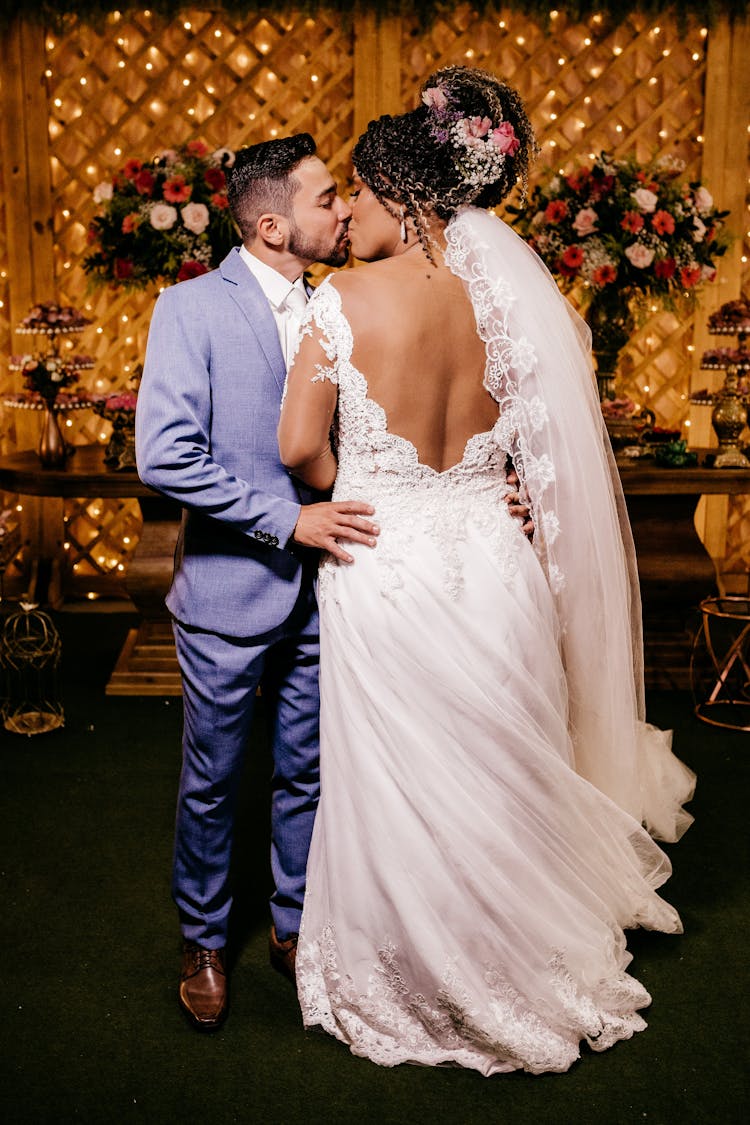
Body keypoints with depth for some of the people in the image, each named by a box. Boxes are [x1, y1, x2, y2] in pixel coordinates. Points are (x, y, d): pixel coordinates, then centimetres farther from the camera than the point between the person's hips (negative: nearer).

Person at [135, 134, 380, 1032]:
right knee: (212, 782, 12)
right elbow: (164, 457, -20)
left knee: (305, 772, 16)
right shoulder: (191, 309, -11)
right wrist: (287, 519, -21)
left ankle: (294, 926, 38)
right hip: (229, 593, -4)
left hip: (318, 589, 5)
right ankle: (203, 941, 35)